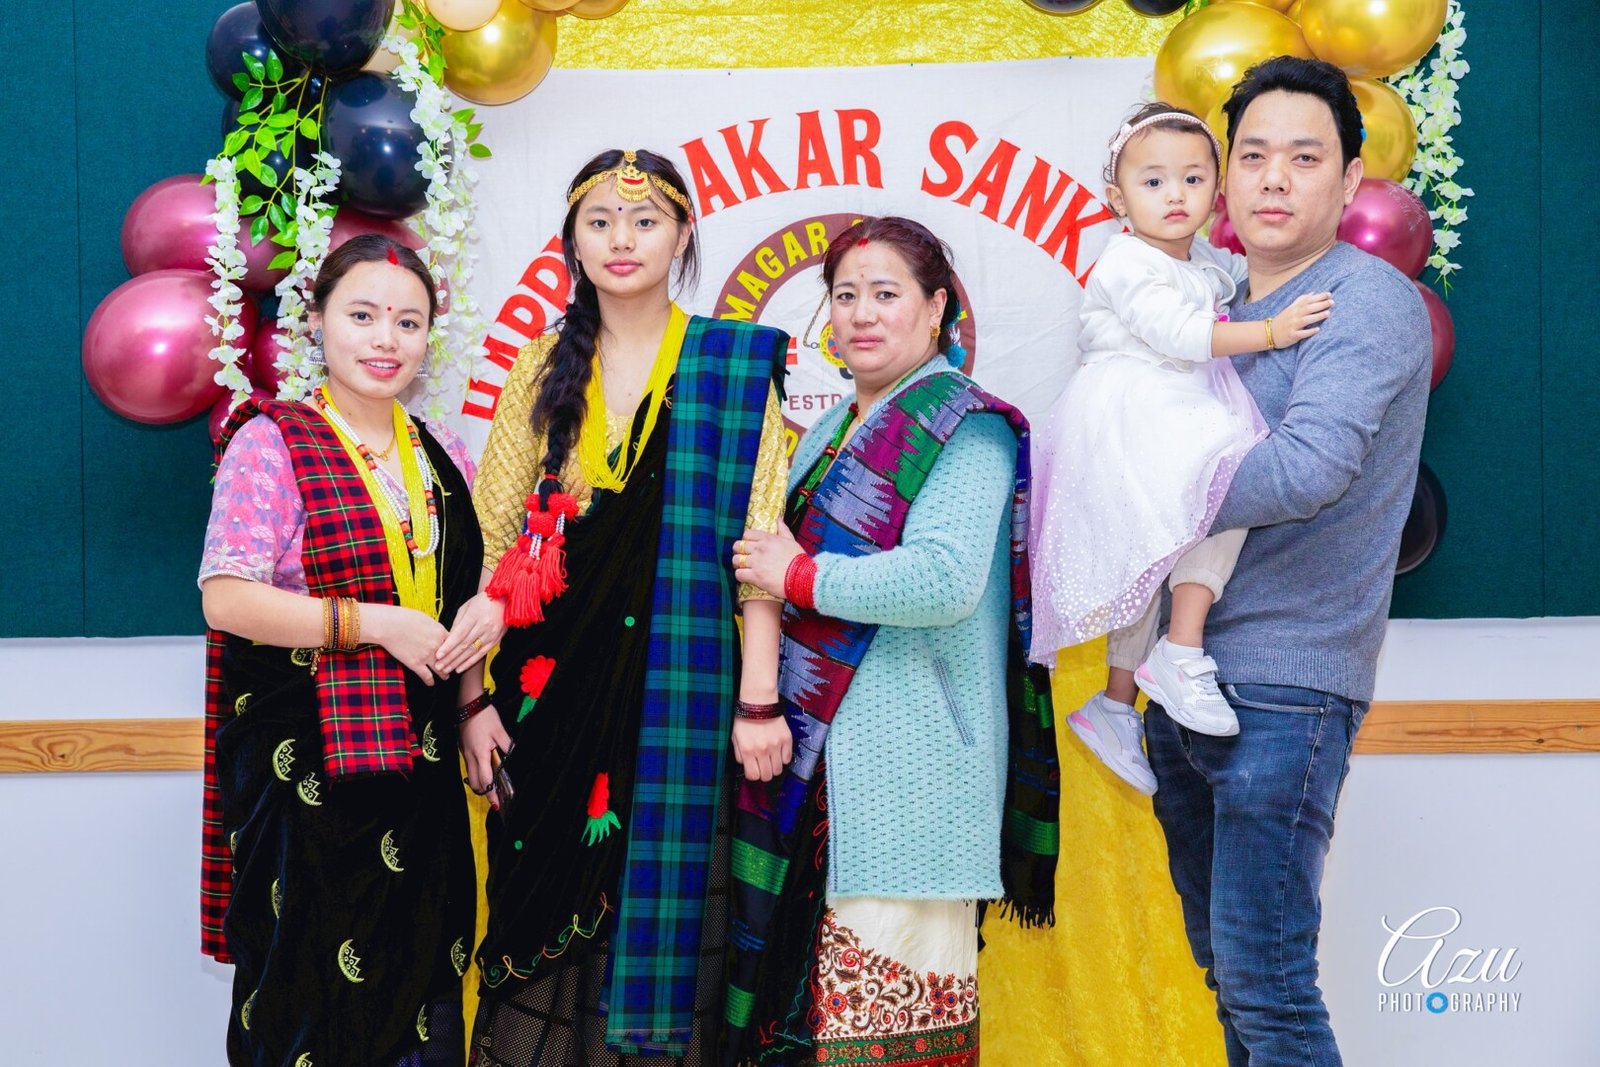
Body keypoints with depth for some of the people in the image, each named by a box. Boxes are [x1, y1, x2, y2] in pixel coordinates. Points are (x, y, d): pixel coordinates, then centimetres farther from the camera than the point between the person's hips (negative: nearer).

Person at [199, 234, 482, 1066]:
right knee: (312, 992, -1)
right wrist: (374, 625, -19)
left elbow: (465, 597, 21)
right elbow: (226, 598, -16)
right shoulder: (272, 444, -6)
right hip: (305, 761, -5)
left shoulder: (443, 459, 12)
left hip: (420, 758, 6)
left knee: (421, 972, 9)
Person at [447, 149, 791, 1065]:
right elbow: (495, 535, 7)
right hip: (553, 675, 3)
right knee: (548, 902, 6)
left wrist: (758, 700, -13)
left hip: (676, 677, -3)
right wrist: (472, 695, -2)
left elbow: (757, 543, -5)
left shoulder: (730, 366, 1)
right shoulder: (545, 369, 10)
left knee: (660, 902, -1)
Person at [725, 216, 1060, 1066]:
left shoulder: (965, 429, -8)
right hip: (818, 750, 8)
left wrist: (799, 575, -12)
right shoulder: (836, 430, 19)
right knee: (804, 987, 10)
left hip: (905, 762, -8)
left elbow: (945, 579, -22)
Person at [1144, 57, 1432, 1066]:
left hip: (1284, 687, -8)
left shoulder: (1369, 301, -11)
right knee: (1226, 964, 16)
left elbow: (1304, 469, -25)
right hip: (1188, 677, 8)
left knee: (1264, 979, -8)